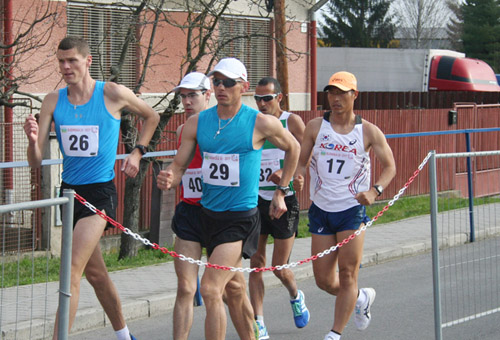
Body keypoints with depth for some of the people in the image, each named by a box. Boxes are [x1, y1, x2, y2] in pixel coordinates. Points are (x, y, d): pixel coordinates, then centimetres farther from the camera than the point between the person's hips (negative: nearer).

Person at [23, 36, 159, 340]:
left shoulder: (113, 94, -7)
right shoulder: (53, 102, 1)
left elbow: (152, 117, 13)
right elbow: (36, 162, -3)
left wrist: (137, 153, 3)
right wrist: (33, 140, -23)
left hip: (100, 192, -5)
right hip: (69, 190, 5)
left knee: (72, 272, -16)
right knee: (95, 272, 17)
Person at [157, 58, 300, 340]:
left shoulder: (261, 123, -8)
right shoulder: (197, 123, 1)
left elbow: (293, 148, 10)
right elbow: (179, 166, 3)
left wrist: (281, 192, 11)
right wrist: (169, 179, -22)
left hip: (241, 218, -5)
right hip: (209, 213, 6)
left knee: (211, 289, -19)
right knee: (232, 286, 21)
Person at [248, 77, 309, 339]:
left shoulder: (292, 122, -3)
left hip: (284, 201, -3)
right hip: (257, 200, 3)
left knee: (279, 267, 1)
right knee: (256, 264, -3)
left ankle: (296, 297, 35)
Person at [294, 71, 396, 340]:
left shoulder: (369, 132, -1)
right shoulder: (315, 127, 3)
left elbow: (389, 167, 3)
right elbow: (301, 160, 6)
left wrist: (374, 191, -16)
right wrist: (297, 176, -18)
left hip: (352, 209, -2)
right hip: (321, 209, 2)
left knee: (347, 275, -9)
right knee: (323, 280, 3)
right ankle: (361, 298, 33)